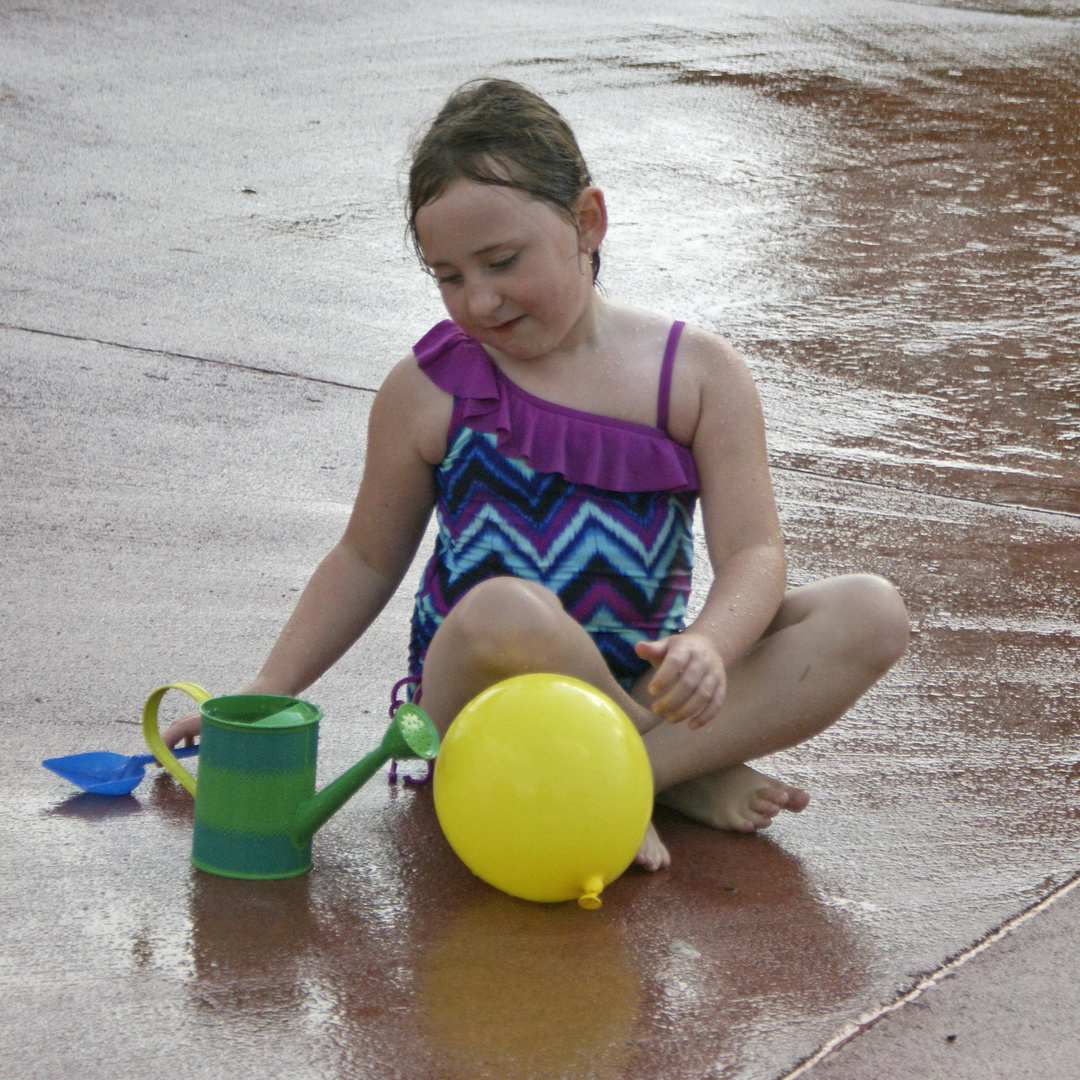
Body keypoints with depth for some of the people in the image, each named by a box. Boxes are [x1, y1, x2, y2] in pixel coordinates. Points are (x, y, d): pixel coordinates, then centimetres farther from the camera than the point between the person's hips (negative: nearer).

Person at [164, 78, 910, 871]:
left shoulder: (698, 374, 0)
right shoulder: (430, 390, 0)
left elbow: (753, 553, -6)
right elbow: (368, 559, 12)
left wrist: (707, 644, -29)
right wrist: (268, 692, 5)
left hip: (636, 686, 2)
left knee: (873, 614, -18)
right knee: (505, 609, -40)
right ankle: (687, 774, -17)